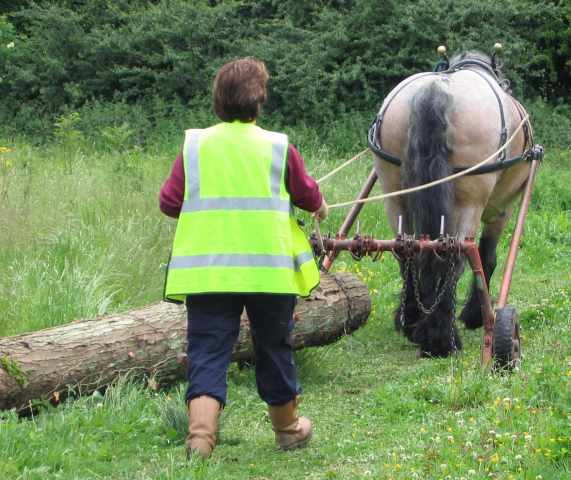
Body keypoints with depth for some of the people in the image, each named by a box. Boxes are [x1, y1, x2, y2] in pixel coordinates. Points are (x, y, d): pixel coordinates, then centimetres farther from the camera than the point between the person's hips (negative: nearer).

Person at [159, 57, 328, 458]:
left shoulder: (194, 145, 1)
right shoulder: (279, 147, -1)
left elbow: (169, 202, 2)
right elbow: (307, 194, 10)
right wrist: (320, 206, 33)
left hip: (206, 270, 0)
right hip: (269, 270, 0)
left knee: (208, 353, 1)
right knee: (274, 349, 16)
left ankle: (200, 434, -17)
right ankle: (288, 429, 31)